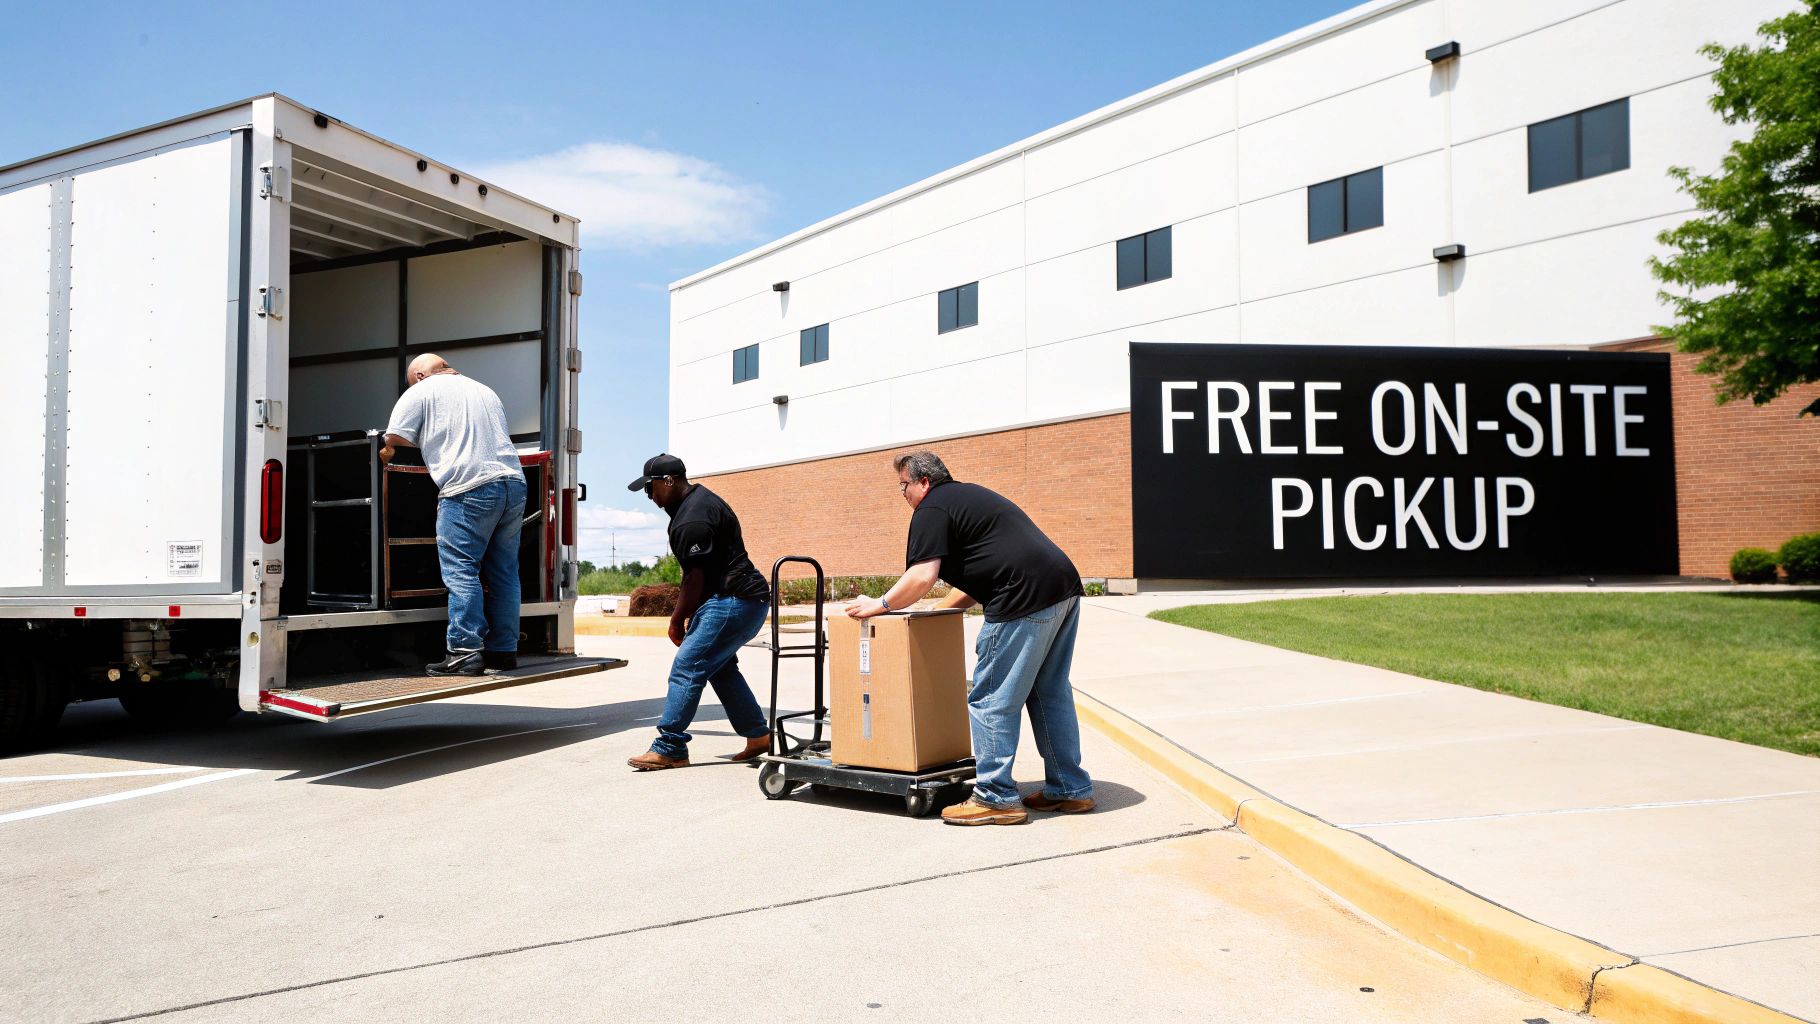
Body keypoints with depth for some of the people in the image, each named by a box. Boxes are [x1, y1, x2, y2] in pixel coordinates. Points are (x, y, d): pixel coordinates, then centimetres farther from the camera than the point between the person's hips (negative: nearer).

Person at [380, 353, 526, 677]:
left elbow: (393, 441, 5)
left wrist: (386, 455, 26)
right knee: (503, 572, 9)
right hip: (513, 483, 7)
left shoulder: (421, 391, 9)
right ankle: (503, 650, 12)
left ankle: (465, 653, -10)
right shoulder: (484, 390, 28)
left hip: (470, 488, -7)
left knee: (461, 571, -5)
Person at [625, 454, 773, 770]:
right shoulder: (699, 497, 14)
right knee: (721, 668, 20)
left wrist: (676, 621, -5)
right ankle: (758, 736, 26)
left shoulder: (692, 521, -20)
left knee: (687, 668, -11)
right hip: (747, 601, 12)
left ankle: (668, 749, -7)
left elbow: (695, 579, -17)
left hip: (732, 603, -12)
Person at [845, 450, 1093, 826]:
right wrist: (939, 610, 31)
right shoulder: (969, 496, 28)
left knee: (991, 700, -2)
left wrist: (881, 605, 3)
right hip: (1064, 588, 10)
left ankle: (996, 799, 2)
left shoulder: (932, 509, -2)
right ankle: (1071, 790, 23)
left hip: (1026, 599, -10)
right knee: (1050, 695, 16)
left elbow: (922, 578, -11)